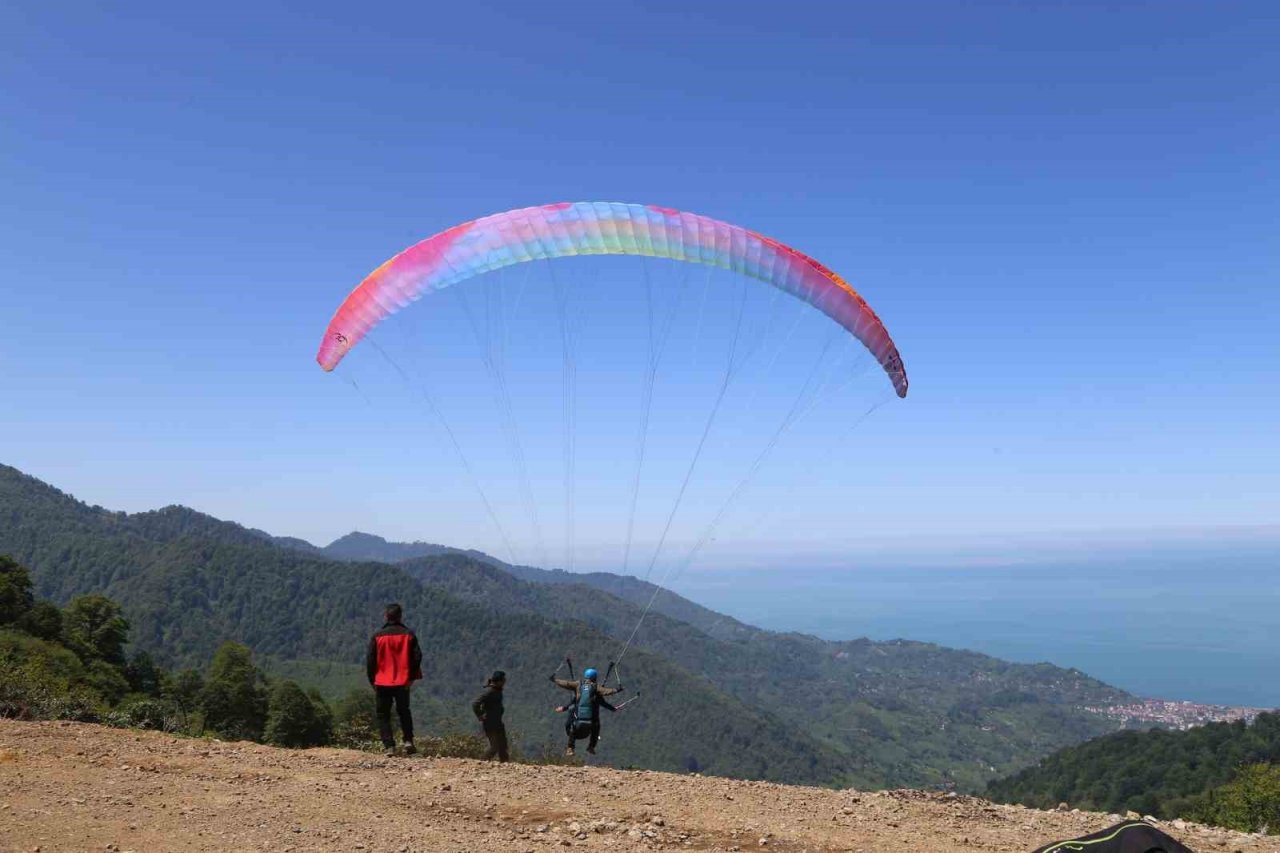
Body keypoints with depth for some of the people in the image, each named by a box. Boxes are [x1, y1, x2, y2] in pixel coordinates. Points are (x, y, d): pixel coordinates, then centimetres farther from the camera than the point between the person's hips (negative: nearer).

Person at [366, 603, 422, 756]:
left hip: (382, 683, -1)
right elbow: (417, 657, -3)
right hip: (402, 683, 2)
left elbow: (370, 661, -2)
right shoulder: (409, 635, -1)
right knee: (404, 712, 19)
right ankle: (408, 741, 4)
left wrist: (373, 681, 9)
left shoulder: (377, 637, -4)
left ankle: (389, 746, -2)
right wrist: (411, 677, 8)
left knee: (383, 715, 9)